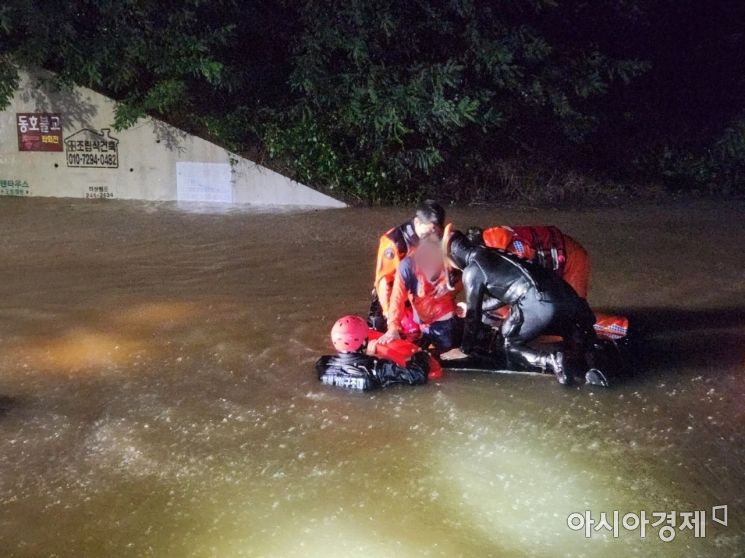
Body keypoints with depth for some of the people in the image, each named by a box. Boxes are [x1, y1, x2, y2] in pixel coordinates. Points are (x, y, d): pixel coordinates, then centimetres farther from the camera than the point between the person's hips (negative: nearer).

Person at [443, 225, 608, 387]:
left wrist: (466, 347, 26)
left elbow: (473, 313, 12)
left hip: (538, 304, -7)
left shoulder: (472, 271, 6)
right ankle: (592, 364, 8)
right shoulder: (493, 253, 28)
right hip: (564, 294, 7)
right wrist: (477, 307, 54)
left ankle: (550, 360, -10)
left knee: (510, 347, 14)